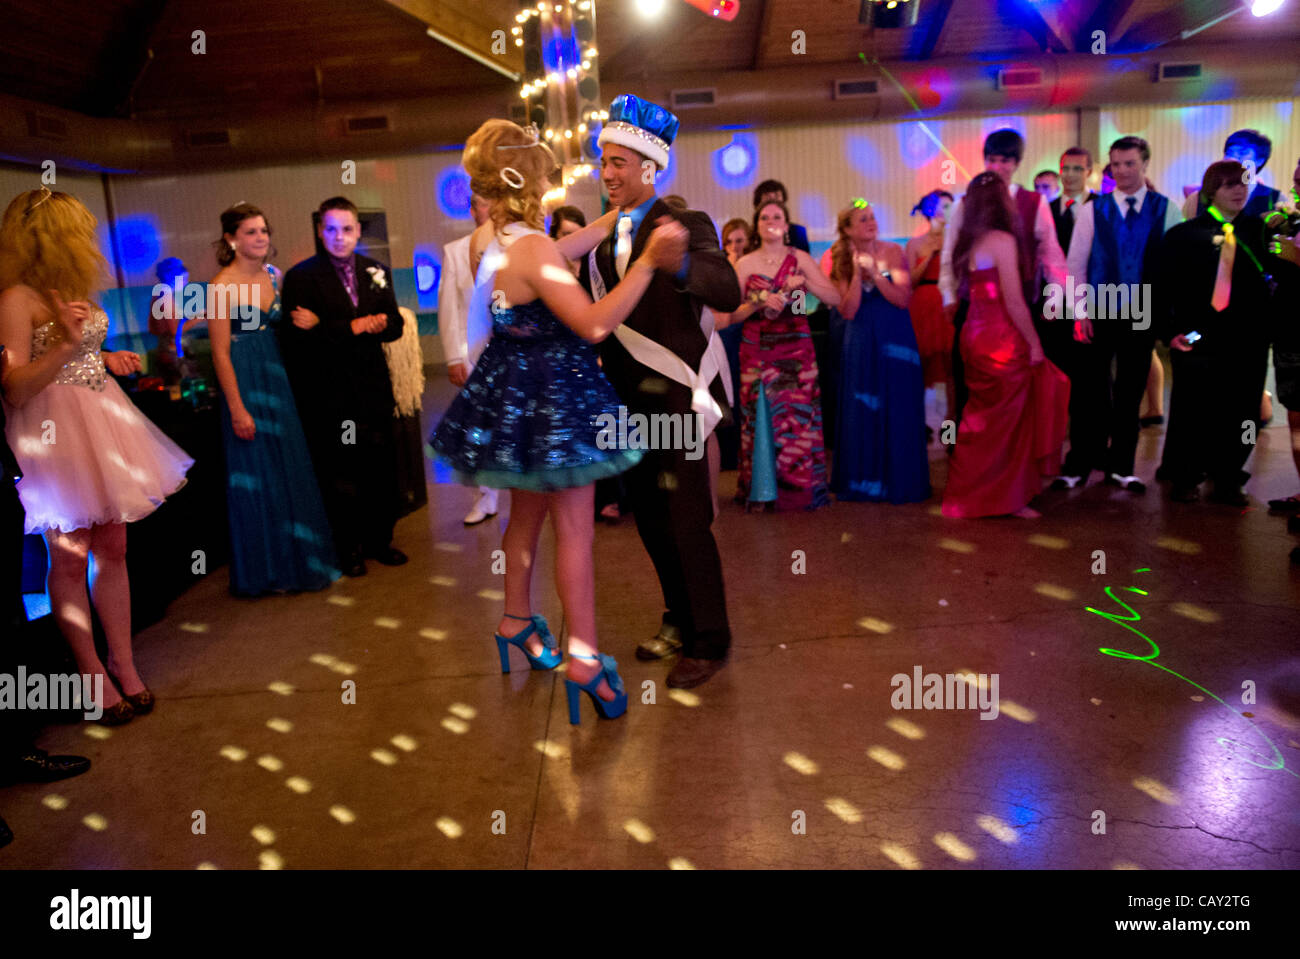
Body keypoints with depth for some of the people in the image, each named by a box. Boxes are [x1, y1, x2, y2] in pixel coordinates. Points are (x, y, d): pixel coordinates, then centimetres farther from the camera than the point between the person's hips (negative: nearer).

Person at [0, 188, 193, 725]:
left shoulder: (73, 289, 11)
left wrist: (106, 360, 11)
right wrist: (64, 345, -29)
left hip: (101, 421, 8)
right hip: (54, 433, -8)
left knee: (113, 548, 10)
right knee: (69, 557, 3)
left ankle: (124, 663, 20)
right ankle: (91, 673, 16)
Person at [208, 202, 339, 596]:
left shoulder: (274, 277, 7)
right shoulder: (222, 287, -13)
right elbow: (221, 353, -14)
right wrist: (237, 409, -16)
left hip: (277, 379, 7)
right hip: (244, 384, -7)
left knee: (291, 470, 13)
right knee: (258, 477, 3)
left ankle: (295, 558, 28)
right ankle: (266, 569, 18)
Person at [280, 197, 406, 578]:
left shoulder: (376, 272, 8)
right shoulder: (301, 276, -5)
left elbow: (394, 326, 0)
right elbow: (297, 337, -15)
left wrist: (325, 328, -13)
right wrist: (353, 327, -17)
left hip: (373, 387, 4)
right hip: (329, 393, -4)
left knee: (381, 469, 9)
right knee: (340, 474, 6)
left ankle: (379, 540, 26)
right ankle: (349, 549, 21)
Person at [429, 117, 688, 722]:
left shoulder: (494, 243, 5)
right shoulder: (533, 248, -23)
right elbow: (594, 324, -27)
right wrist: (648, 263, -25)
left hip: (513, 394, 9)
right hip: (552, 398, -9)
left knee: (527, 513, 22)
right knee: (574, 528, -2)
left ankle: (517, 620, 38)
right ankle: (585, 659, 5)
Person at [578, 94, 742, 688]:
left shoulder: (687, 225, -8)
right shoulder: (602, 240, 12)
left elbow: (728, 295, -25)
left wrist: (678, 262, -43)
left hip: (674, 400, -7)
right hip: (626, 401, 7)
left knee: (688, 523, -3)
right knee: (650, 520, 15)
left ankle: (709, 642, 12)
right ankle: (680, 623, 32)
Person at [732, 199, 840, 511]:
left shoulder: (799, 259, 6)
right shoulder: (745, 264, 5)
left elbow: (835, 298, 1)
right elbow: (731, 314, 2)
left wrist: (805, 282, -12)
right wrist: (759, 302, -13)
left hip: (796, 351, 0)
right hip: (758, 353, 0)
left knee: (799, 418, -3)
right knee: (761, 419, -1)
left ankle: (800, 490, 8)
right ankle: (762, 490, 10)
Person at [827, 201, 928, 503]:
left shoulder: (892, 252, -3)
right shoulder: (842, 262, 2)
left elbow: (903, 299, -11)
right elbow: (848, 311, -7)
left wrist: (875, 272, -18)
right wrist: (857, 273, -15)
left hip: (895, 341, -1)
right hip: (860, 343, 2)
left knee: (897, 412, 1)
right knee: (861, 412, 5)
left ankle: (899, 481, 12)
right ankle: (862, 481, 17)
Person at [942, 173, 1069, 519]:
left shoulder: (969, 241, 11)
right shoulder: (1002, 240, -14)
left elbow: (976, 291, 11)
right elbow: (1014, 302, -16)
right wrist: (1034, 344, -9)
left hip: (976, 334, 8)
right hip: (1001, 340, -8)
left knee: (984, 419, 17)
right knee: (1010, 421, 3)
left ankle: (972, 492, 25)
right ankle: (1009, 497, 13)